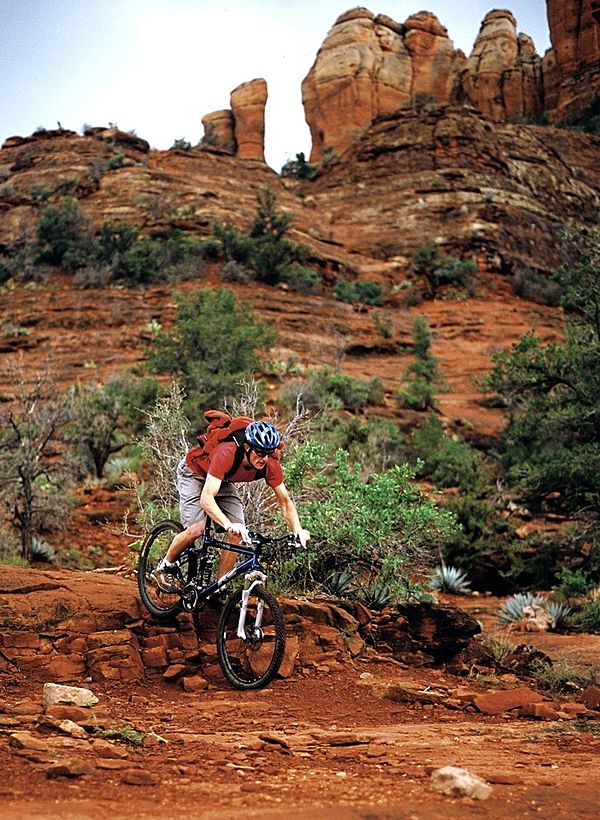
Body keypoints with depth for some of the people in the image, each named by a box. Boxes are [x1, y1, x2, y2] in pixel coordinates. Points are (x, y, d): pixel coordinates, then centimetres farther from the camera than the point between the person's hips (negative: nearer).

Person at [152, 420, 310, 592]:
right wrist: (229, 525, -61)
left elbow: (285, 501, -16)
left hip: (223, 481, 5)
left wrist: (298, 531, -30)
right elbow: (206, 499, -48)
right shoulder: (226, 454, -42)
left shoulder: (271, 465, -27)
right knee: (196, 529, -23)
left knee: (237, 535, -11)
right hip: (194, 473, -5)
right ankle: (164, 567, 3)